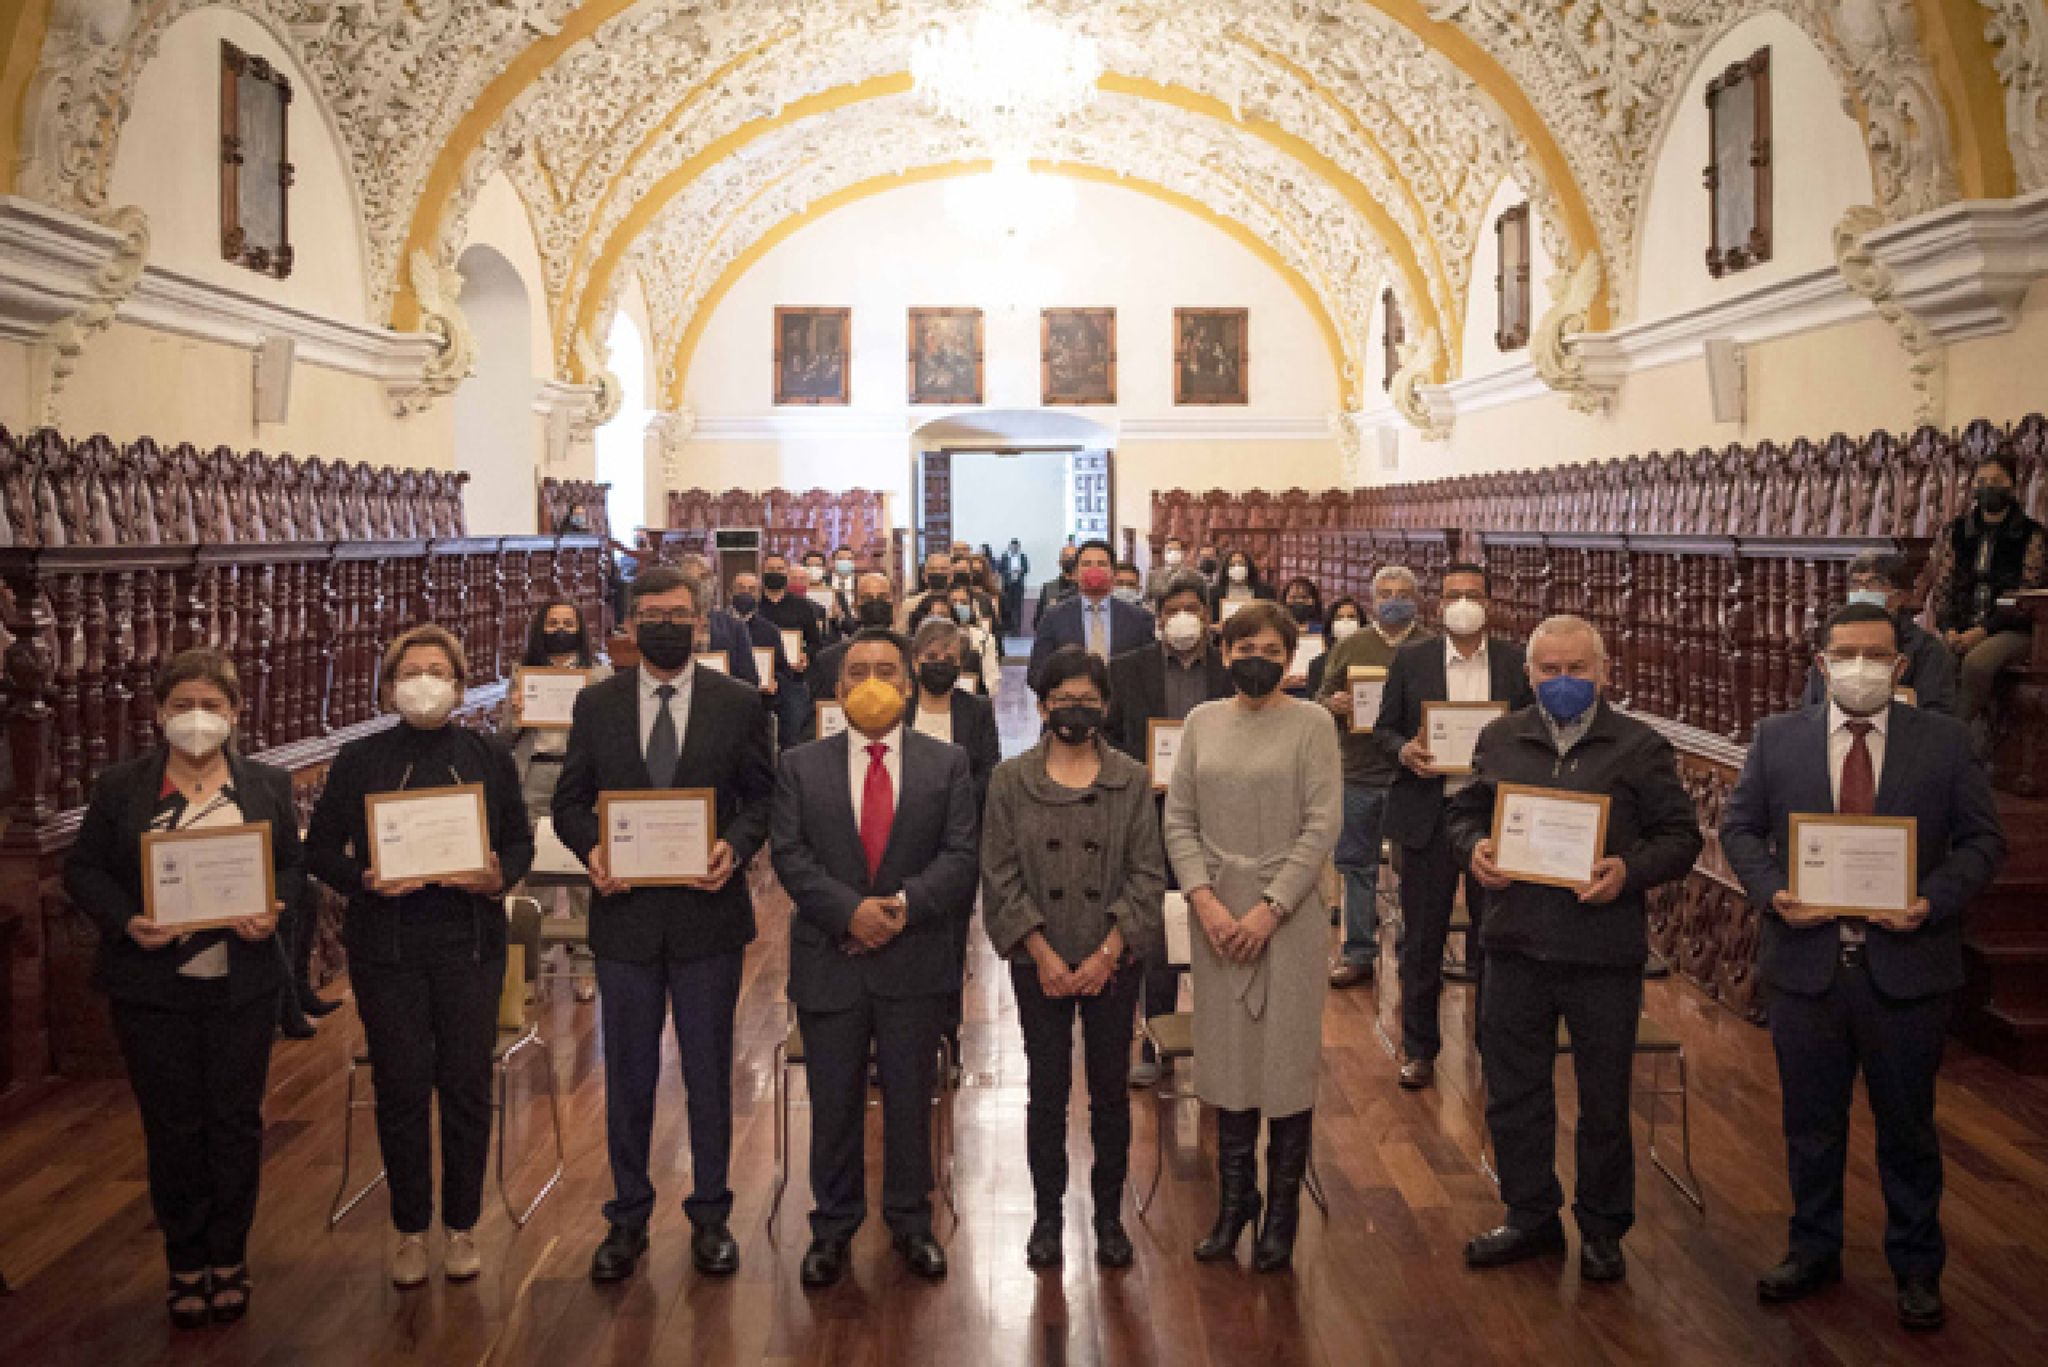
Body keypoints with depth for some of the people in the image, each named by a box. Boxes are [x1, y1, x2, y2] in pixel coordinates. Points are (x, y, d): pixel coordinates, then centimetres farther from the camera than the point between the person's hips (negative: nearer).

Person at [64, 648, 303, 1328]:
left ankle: (229, 1258, 24)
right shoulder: (119, 787, 0)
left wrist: (273, 911, -13)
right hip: (153, 985, -1)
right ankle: (186, 1262, 22)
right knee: (172, 1126, 7)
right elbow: (83, 869, 2)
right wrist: (125, 922, -15)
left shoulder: (268, 785, 4)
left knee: (236, 1120, 8)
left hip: (243, 985, 1)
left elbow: (294, 866, 7)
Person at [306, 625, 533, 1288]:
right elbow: (320, 848, 4)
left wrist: (500, 877, -13)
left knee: (467, 1083, 3)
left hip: (470, 942, 1)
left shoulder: (489, 755, 6)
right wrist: (363, 881, -15)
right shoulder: (359, 760, 4)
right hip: (387, 947, 0)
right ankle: (410, 1230, 19)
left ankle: (462, 1227, 18)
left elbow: (520, 840, 8)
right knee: (401, 1086, 3)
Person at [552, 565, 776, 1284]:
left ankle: (710, 1215, 25)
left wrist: (735, 847, -18)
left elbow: (762, 797, 2)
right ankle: (628, 1218, 27)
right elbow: (570, 799, 6)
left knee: (709, 1071, 10)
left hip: (708, 911, -1)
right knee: (628, 1075, 12)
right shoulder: (596, 704, 3)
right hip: (625, 911, 1)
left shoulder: (738, 704, -1)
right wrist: (591, 847, -14)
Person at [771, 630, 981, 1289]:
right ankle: (833, 1228, 24)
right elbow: (790, 856, -5)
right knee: (833, 1103, 9)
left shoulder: (948, 764, 3)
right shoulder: (800, 766, 4)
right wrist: (850, 911, -18)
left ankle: (910, 1221, 26)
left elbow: (961, 855, -5)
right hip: (828, 959, 0)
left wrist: (903, 903, -19)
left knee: (910, 1099, 10)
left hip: (915, 960, 0)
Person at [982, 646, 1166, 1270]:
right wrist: (1043, 954, -10)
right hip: (1040, 963, 0)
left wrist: (1108, 953, -11)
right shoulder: (1011, 780, -1)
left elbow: (1147, 874, -2)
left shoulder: (1131, 780, 0)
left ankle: (1109, 1214, 22)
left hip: (1113, 963, 1)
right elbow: (1001, 875, -3)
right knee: (1047, 1092, 6)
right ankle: (1047, 1214, 21)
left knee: (1111, 1091, 8)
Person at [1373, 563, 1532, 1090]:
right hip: (1428, 812, 0)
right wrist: (1405, 751, -15)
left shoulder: (1516, 661, 3)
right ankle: (1419, 1047, 20)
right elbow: (1383, 729, 5)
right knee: (1422, 937, 7)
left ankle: (1495, 1041, 24)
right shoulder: (1411, 659, 2)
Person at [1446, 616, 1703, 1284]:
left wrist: (1630, 870, -20)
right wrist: (1474, 848, -6)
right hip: (1516, 946, 3)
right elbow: (1463, 812, 15)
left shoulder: (1641, 746, -2)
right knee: (1513, 1092, 13)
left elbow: (1680, 836, -3)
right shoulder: (1498, 740, 7)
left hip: (1605, 952, -3)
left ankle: (1602, 1229, 27)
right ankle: (1531, 1216, 30)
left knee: (1604, 1102, 9)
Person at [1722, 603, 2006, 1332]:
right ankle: (1812, 1251, 31)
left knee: (1907, 1126, 12)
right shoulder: (1777, 738, 2)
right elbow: (1739, 828, 5)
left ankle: (1917, 1267, 28)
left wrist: (1934, 901, -16)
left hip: (1906, 965, -1)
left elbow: (1982, 840, 0)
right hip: (1805, 961, 1)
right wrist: (1772, 893, -12)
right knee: (1811, 1123, 13)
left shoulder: (1944, 740, 0)